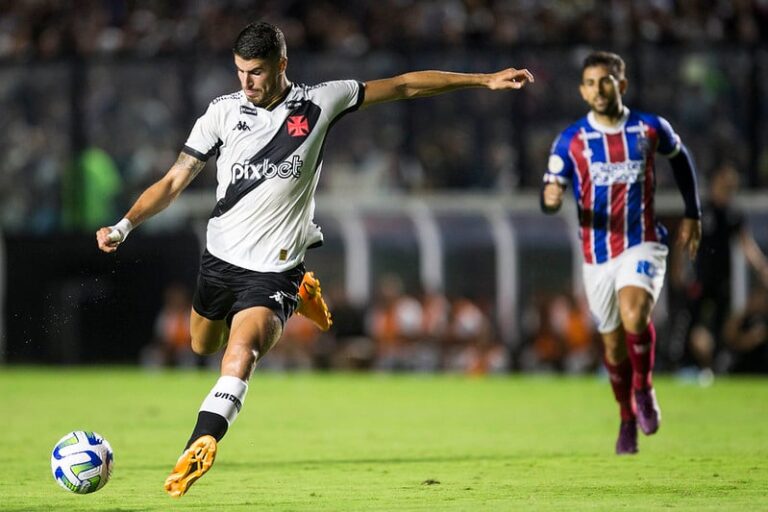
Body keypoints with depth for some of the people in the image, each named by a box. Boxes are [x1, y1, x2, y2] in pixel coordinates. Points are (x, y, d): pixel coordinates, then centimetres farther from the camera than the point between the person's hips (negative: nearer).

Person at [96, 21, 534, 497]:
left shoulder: (320, 103, -6)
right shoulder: (224, 112, -4)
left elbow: (404, 85, 3)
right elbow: (175, 180, 0)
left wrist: (483, 80, 4)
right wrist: (124, 226, -14)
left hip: (274, 270, -4)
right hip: (220, 258, 4)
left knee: (239, 354, -26)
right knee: (204, 345, 23)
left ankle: (200, 447, -30)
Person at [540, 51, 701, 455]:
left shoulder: (651, 129, 0)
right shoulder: (571, 140, -2)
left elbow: (680, 158, 19)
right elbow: (550, 195, -4)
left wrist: (692, 215, 18)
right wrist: (550, 198, -29)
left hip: (642, 245, -2)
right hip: (597, 254, 2)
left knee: (634, 315, -28)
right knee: (613, 345, 8)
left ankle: (644, 390, -5)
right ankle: (628, 420, 29)